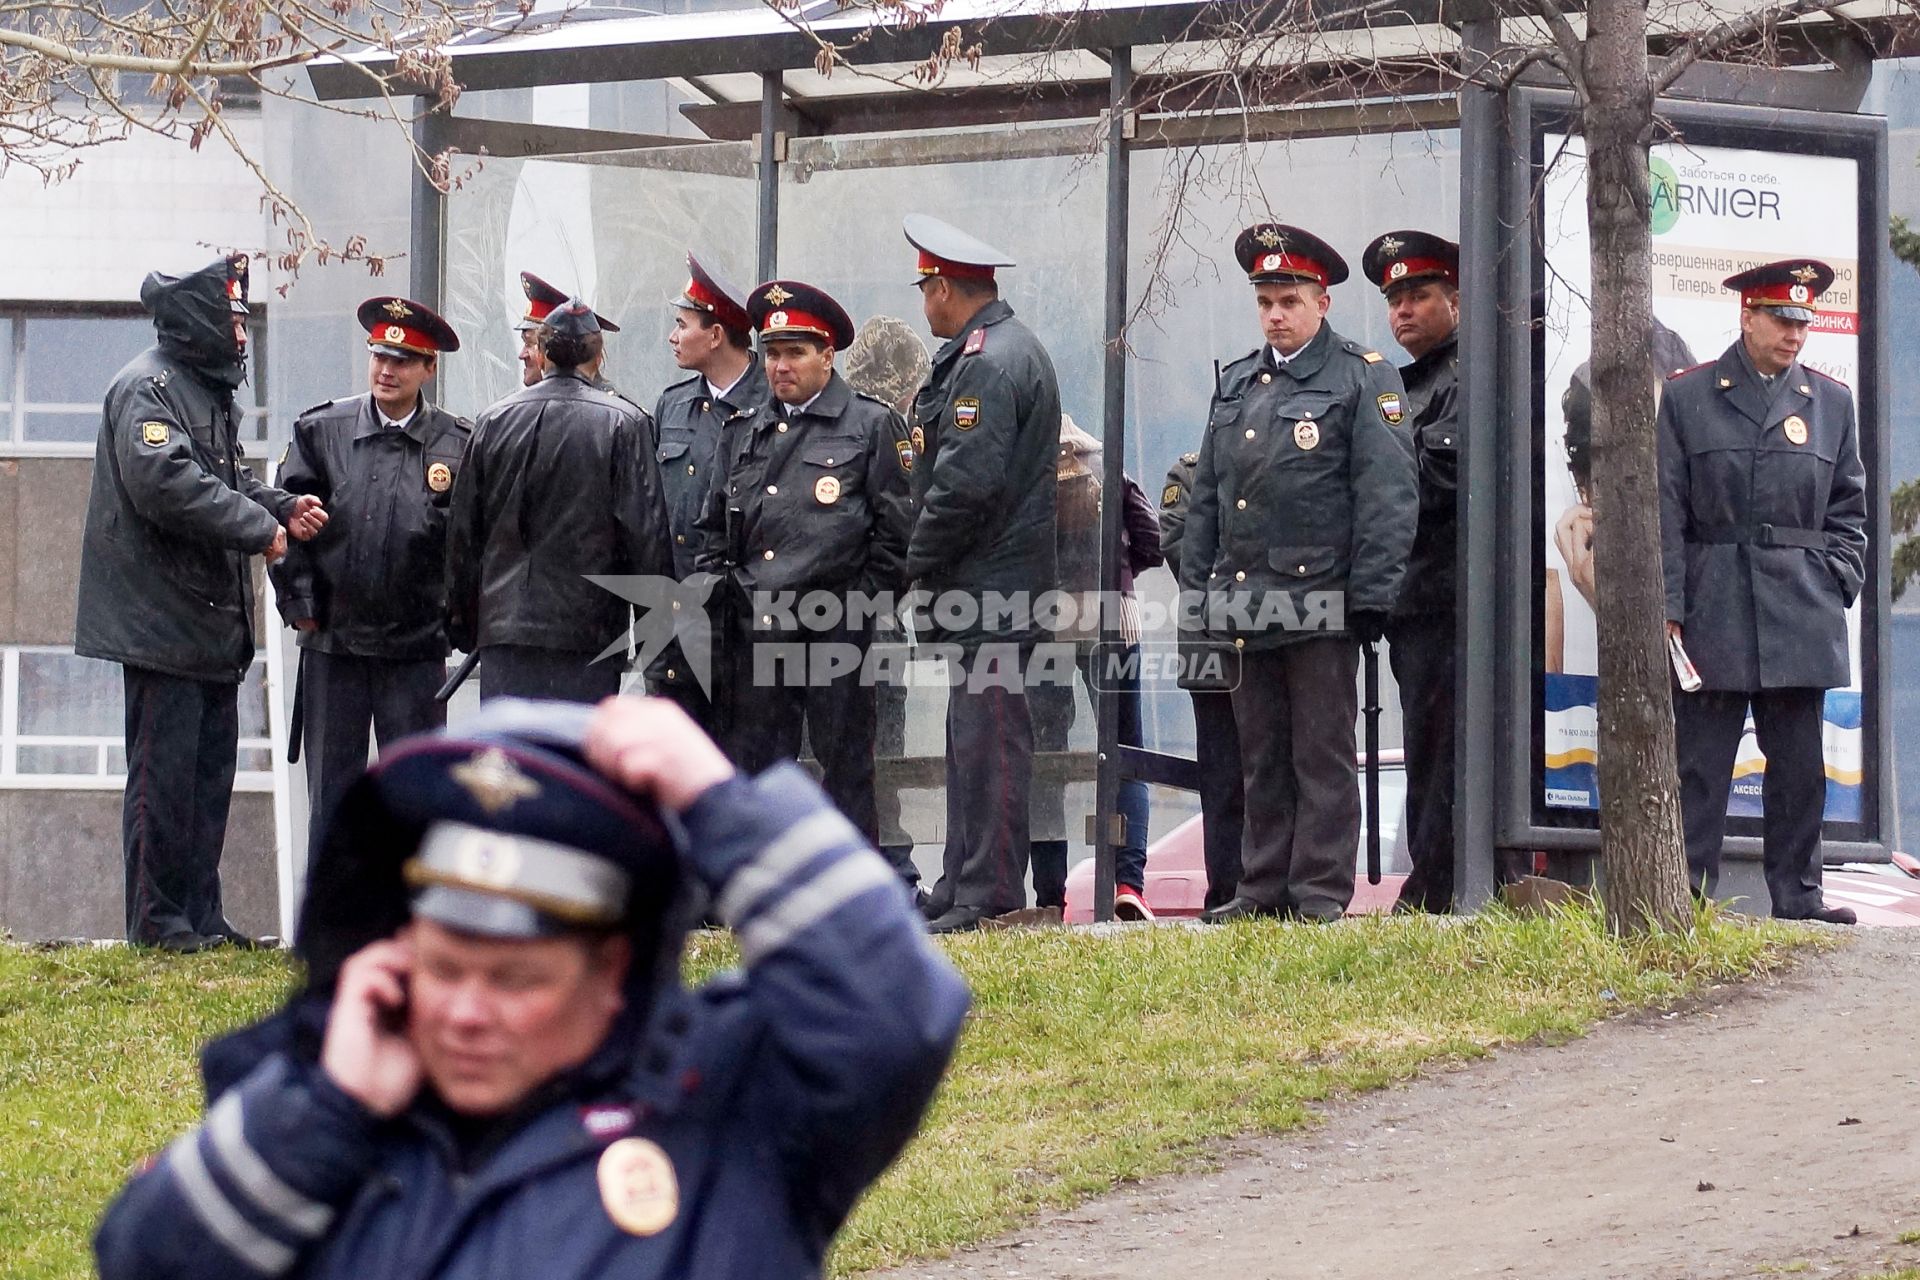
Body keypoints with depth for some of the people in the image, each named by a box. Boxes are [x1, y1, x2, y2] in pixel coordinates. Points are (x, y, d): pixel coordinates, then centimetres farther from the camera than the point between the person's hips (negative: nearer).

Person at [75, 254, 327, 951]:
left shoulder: (210, 390, 19)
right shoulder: (146, 387, -13)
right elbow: (165, 482, -27)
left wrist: (282, 506, 5)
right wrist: (260, 527, -20)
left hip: (214, 619, 10)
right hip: (162, 620, -10)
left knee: (211, 770, 13)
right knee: (164, 771, -5)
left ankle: (200, 915, 20)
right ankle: (157, 920, 2)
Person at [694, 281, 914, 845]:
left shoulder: (873, 425, 0)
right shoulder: (745, 433, 15)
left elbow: (897, 529, -3)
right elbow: (714, 529, 21)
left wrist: (861, 606, -7)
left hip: (837, 633, -5)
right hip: (755, 628, 5)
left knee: (845, 766, 2)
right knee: (754, 767, 7)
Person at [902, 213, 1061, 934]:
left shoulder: (989, 364, -16)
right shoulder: (1008, 349, 18)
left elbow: (966, 483, -23)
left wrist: (920, 561, -11)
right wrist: (935, 567, 15)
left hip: (988, 586, -11)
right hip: (995, 583, 11)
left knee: (987, 738, -7)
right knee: (973, 737, 13)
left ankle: (987, 895, -4)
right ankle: (963, 888, 19)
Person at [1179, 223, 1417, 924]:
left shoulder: (1363, 379, -1)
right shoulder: (1236, 383, 18)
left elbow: (1386, 494, -7)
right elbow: (1207, 496, 21)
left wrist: (1371, 595, -13)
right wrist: (1196, 590, 14)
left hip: (1321, 602, -6)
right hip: (1245, 602, 6)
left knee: (1323, 754, -1)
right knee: (1261, 755, 10)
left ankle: (1322, 890, 2)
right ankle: (1263, 887, 16)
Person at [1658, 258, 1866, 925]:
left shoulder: (1831, 400, 12)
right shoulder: (1687, 396, 4)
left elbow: (1848, 509, 16)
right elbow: (1665, 511, 0)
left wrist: (1839, 582, 3)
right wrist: (1666, 607, -6)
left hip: (1801, 618, 3)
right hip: (1713, 612, -3)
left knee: (1800, 766, 6)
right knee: (1700, 762, -1)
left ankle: (1799, 895, 13)